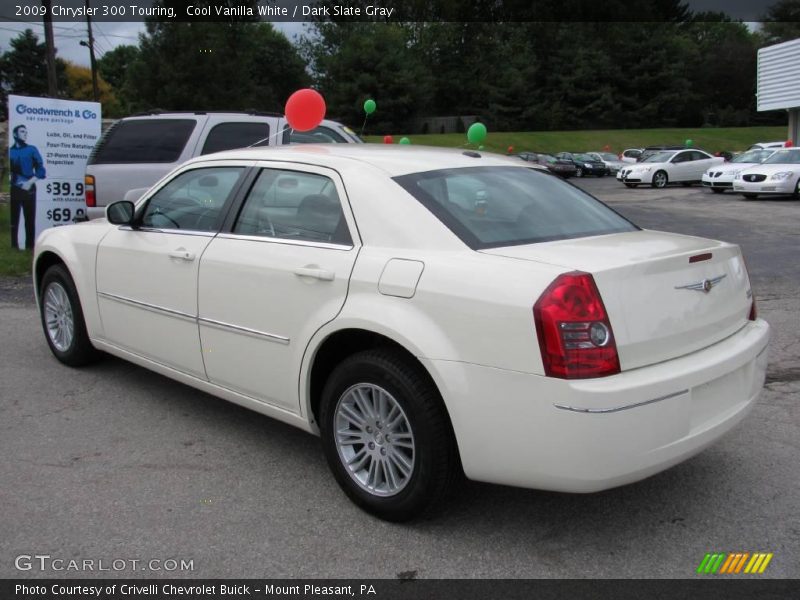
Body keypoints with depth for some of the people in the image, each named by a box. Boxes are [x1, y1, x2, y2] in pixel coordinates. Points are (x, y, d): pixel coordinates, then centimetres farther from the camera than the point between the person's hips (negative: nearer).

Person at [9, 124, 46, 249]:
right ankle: (14, 246, 9)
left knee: (30, 220, -1)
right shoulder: (9, 151, 9)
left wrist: (30, 183, -8)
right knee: (13, 220, 3)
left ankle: (29, 246, 3)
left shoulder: (32, 150, 7)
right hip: (13, 190, 1)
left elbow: (40, 170, 3)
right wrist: (9, 178, -7)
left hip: (28, 190, -1)